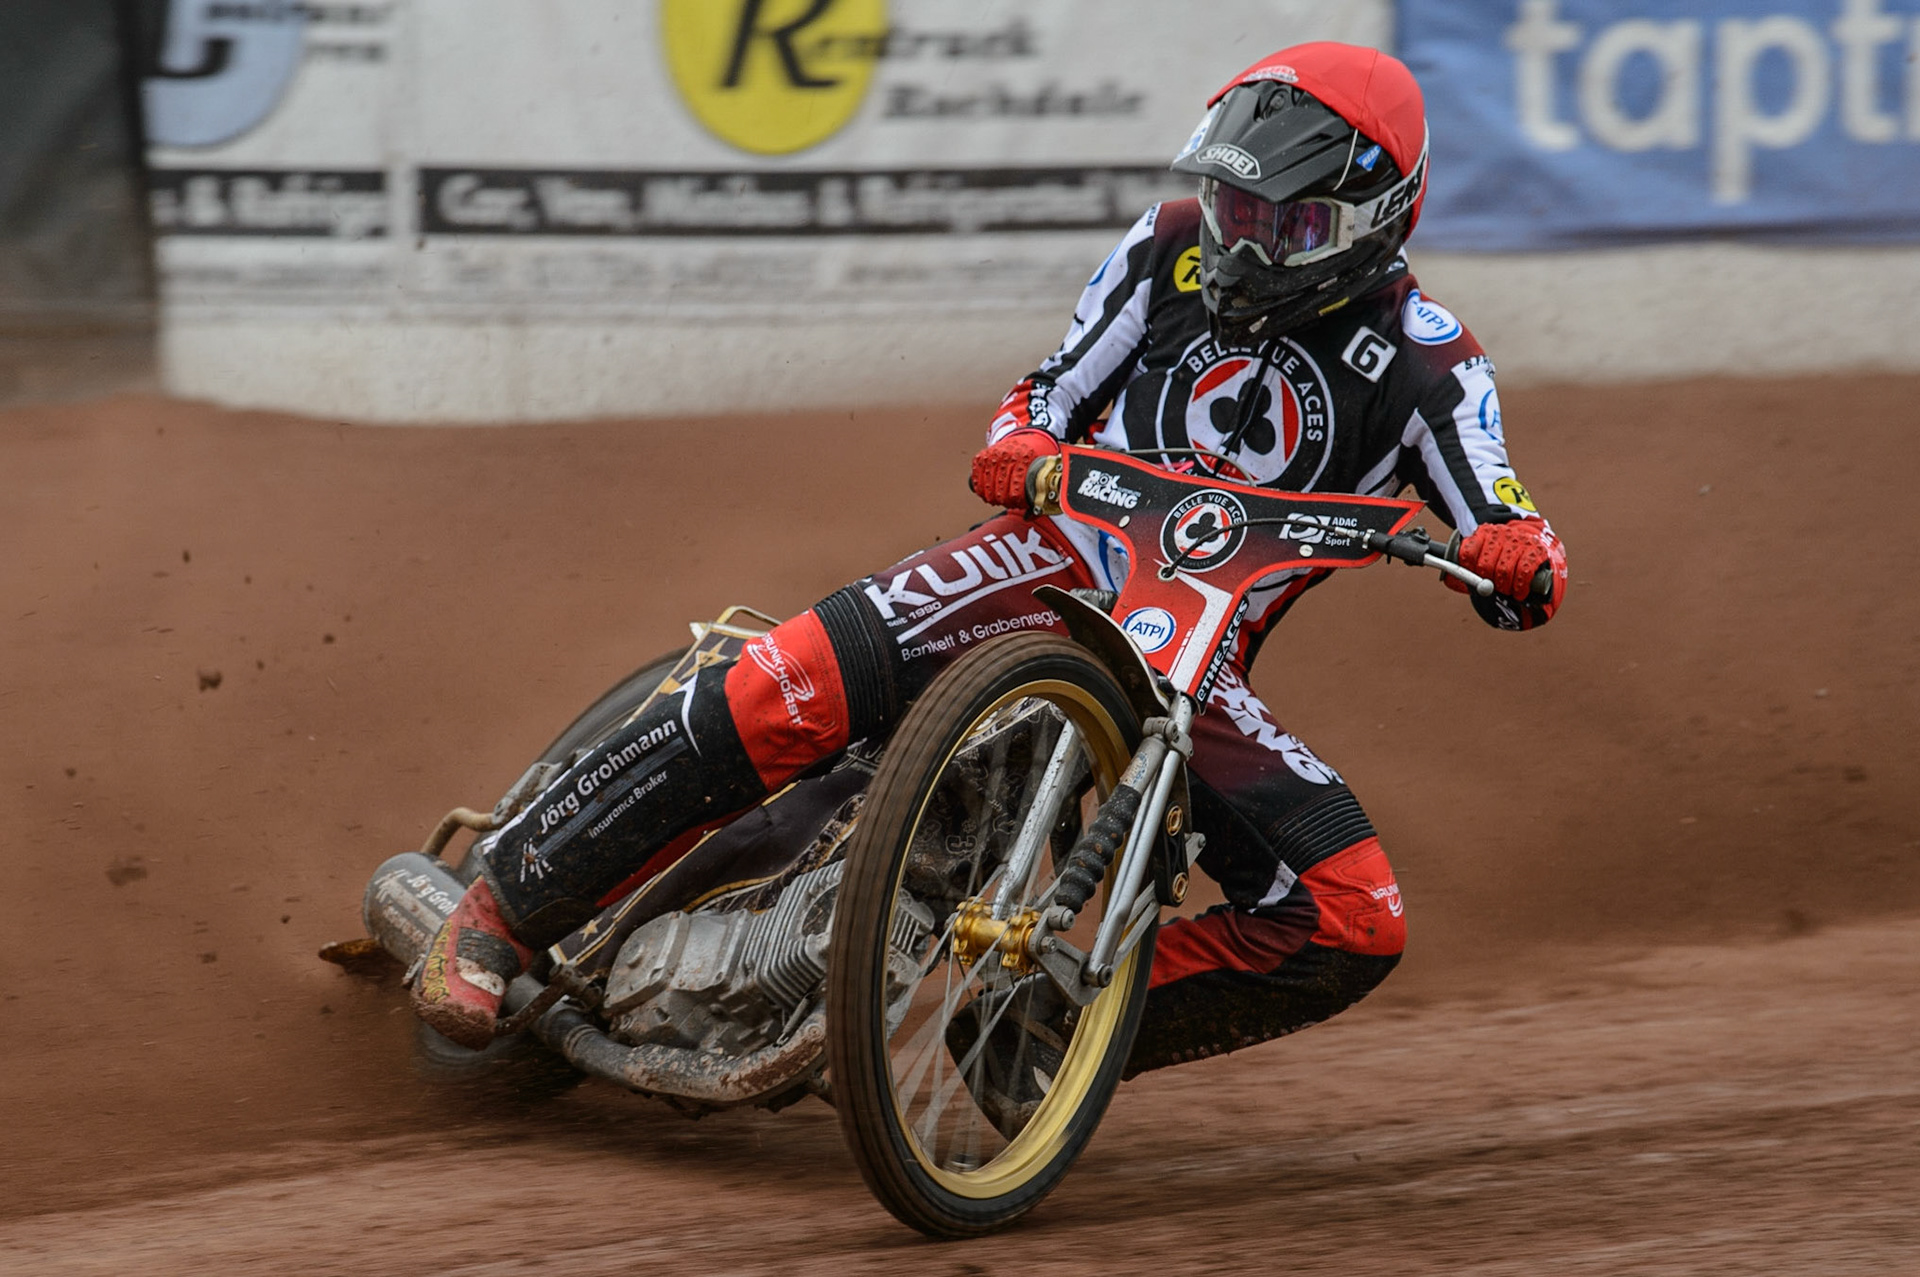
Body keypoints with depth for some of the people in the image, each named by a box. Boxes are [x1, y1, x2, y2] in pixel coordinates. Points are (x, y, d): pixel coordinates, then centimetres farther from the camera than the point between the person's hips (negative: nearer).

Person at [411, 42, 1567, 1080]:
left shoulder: (1424, 361, 1)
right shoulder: (1174, 250, 7)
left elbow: (1498, 515, -7)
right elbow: (1059, 389, 14)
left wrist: (1522, 553, -33)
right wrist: (1020, 445, -11)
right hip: (1063, 559, -1)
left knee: (1356, 930, -18)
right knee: (786, 689, -27)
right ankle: (504, 913, -16)